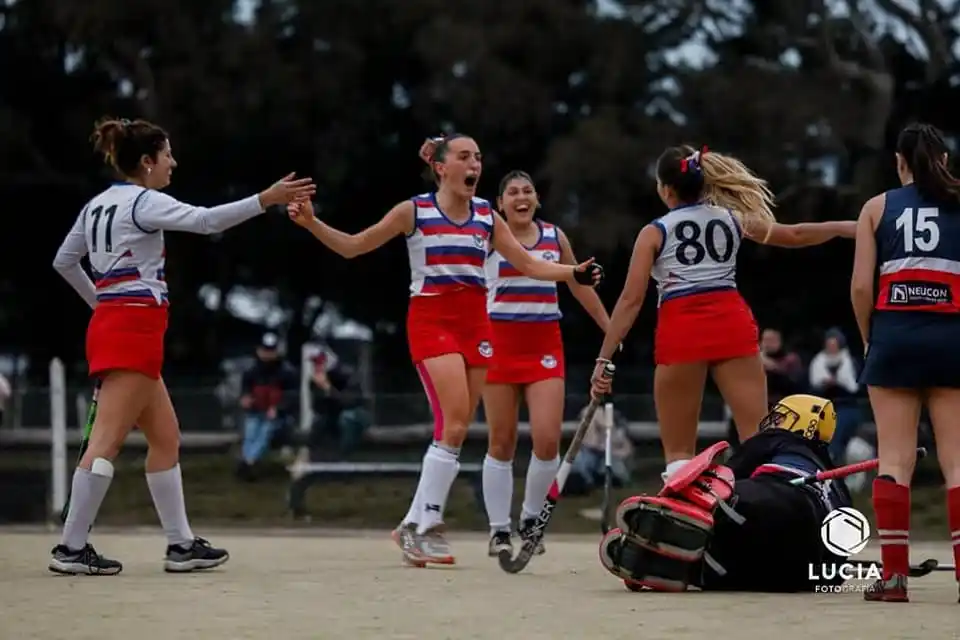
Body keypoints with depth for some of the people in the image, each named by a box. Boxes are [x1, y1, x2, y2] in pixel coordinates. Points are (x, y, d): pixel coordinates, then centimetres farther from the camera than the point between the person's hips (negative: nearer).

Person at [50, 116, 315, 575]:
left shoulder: (98, 205, 16)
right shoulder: (142, 202, -9)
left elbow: (64, 261, 24)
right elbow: (206, 220, -22)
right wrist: (265, 200, -26)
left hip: (109, 325, 10)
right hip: (134, 329, -10)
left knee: (165, 437, 12)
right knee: (107, 441, -10)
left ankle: (180, 545, 12)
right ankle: (71, 548, -12)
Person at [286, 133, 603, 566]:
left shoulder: (487, 216, 11)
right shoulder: (413, 211, 0)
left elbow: (528, 265, 12)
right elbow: (352, 246, 5)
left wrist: (574, 273, -4)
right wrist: (312, 223, -9)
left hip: (474, 323, 5)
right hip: (431, 320, -5)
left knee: (456, 431, 1)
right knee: (454, 422, -20)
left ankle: (415, 526, 11)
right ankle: (426, 525, -12)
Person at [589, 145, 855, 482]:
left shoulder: (655, 233, 4)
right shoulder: (732, 219, 14)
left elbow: (631, 300, -2)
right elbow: (795, 235, 24)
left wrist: (604, 359, 0)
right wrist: (843, 228, 40)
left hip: (680, 330, -3)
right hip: (732, 322, 3)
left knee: (679, 453, 5)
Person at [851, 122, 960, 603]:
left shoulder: (877, 207, 8)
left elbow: (861, 285, 0)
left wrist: (869, 339, 12)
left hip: (895, 333, 0)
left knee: (895, 459, 0)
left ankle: (893, 577, -5)